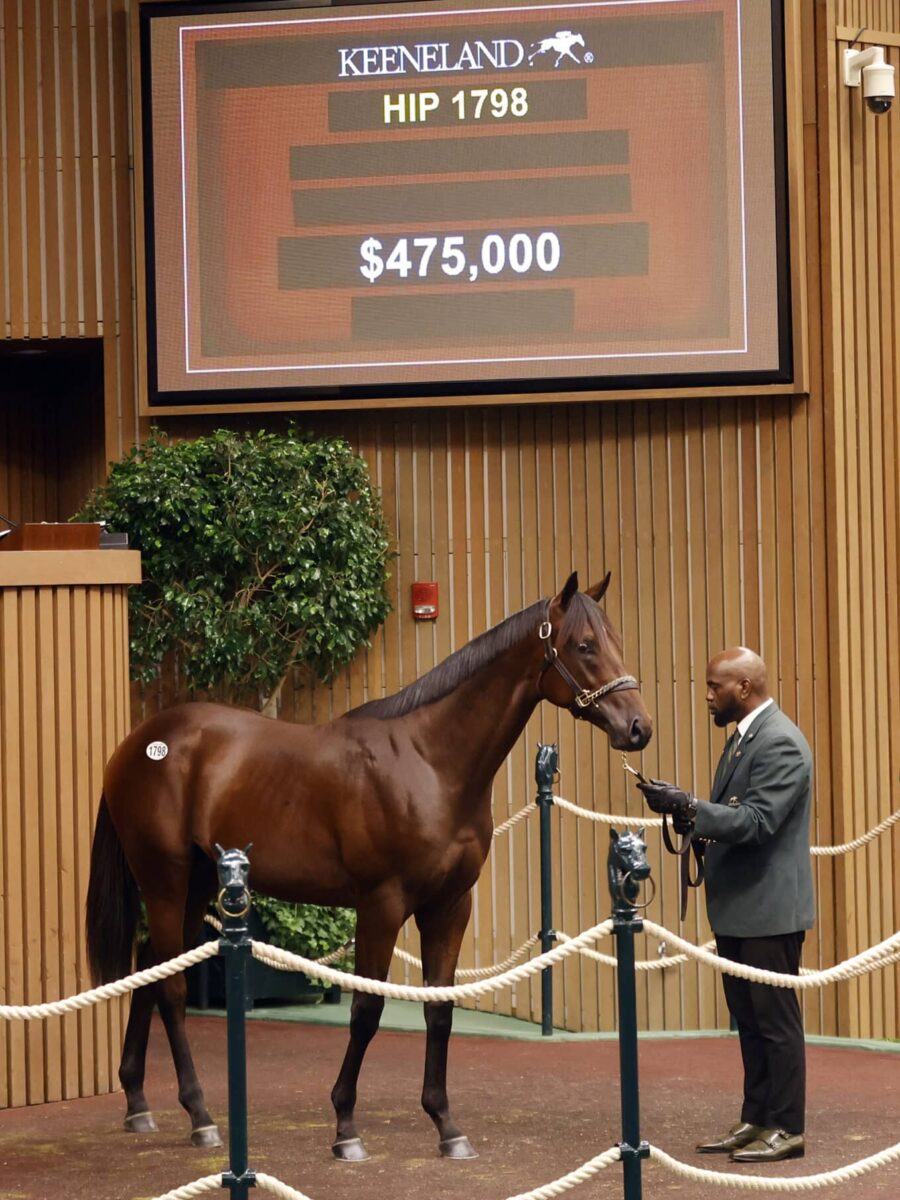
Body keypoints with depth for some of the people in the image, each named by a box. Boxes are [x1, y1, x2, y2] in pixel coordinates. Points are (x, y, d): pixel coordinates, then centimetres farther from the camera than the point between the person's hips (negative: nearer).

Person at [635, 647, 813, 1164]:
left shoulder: (780, 744, -17)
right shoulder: (743, 737, 14)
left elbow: (757, 821, -25)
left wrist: (689, 807, -28)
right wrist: (686, 811, 2)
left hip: (768, 909, -10)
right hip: (738, 909, 10)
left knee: (776, 1019, -2)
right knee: (749, 1020, 15)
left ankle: (787, 1129, 4)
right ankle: (756, 1120, 22)